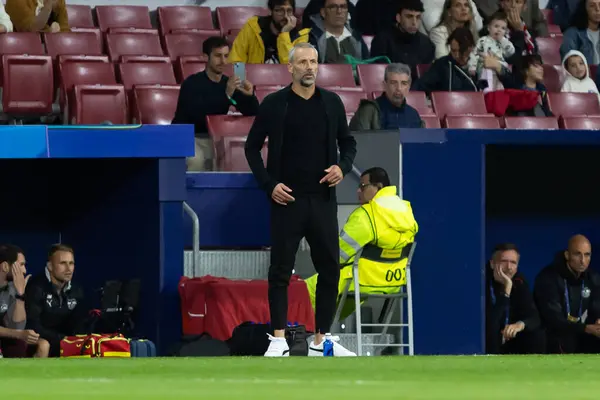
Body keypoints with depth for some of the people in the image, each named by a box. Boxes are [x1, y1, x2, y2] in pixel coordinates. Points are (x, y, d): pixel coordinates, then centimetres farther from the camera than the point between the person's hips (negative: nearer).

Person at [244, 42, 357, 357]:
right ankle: (278, 340, 3)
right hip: (287, 200, -3)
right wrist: (269, 184, -7)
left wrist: (343, 167, -6)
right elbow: (252, 147, 2)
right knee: (280, 272, -2)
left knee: (329, 270, 4)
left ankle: (321, 341, 12)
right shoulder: (274, 104, -3)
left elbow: (347, 142, 15)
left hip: (323, 200, 3)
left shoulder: (332, 103, 5)